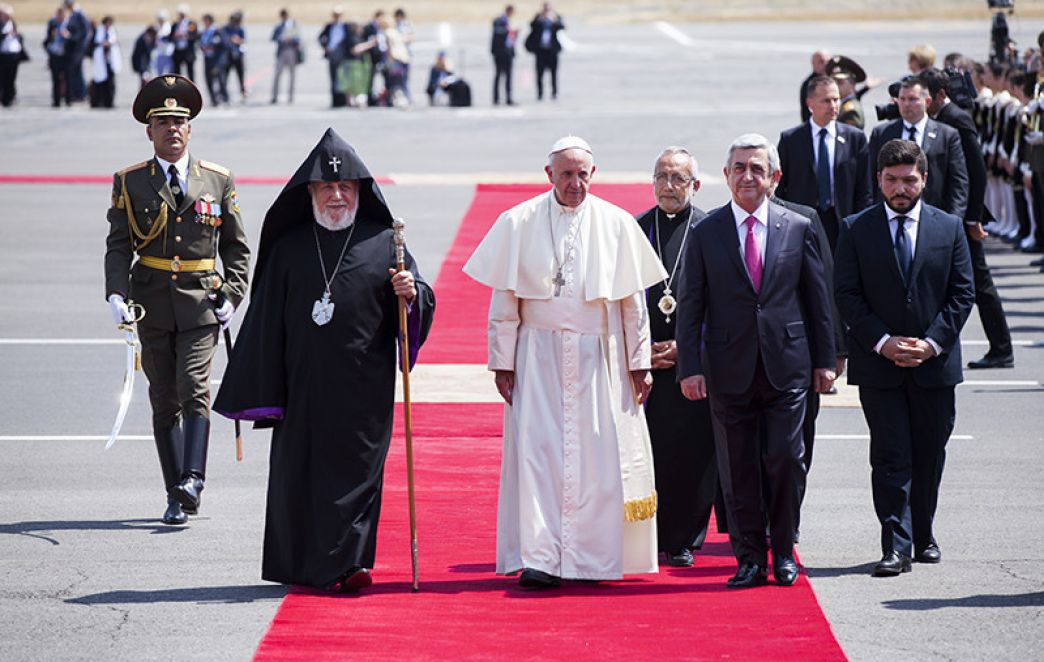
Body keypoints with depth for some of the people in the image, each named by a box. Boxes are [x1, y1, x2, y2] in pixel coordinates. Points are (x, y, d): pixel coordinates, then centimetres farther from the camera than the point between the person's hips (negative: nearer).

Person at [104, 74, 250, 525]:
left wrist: (231, 296, -2)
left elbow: (236, 246, 10)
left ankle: (193, 479, -22)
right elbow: (118, 245, 2)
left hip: (201, 301, -1)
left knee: (194, 388, -18)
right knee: (164, 400, 4)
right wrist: (116, 294, -14)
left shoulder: (218, 180, 6)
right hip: (151, 302, 1)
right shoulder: (130, 183, 5)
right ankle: (176, 498, 8)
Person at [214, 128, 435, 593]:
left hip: (363, 384, -2)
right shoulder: (289, 247, 7)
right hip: (304, 382, 2)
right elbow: (267, 320, 8)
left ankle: (347, 562, -2)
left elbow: (421, 302, 4)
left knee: (357, 468, -4)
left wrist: (410, 294, -21)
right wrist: (263, 392, 3)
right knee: (301, 471, 5)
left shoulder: (383, 242, 4)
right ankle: (302, 566, 17)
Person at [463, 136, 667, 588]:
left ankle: (591, 557, 12)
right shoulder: (519, 224, -1)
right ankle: (540, 559, -9)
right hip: (539, 355, -1)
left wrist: (639, 362, 4)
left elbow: (633, 300, 5)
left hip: (599, 357, 1)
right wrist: (502, 361, -1)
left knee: (597, 454, 1)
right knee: (538, 450, -8)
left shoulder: (617, 225, 1)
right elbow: (504, 300, 2)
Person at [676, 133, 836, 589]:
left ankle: (783, 552, 12)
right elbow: (690, 306, 3)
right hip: (730, 369, 0)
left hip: (786, 366, 0)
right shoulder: (705, 234, 3)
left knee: (785, 461, -4)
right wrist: (690, 367, -4)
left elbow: (817, 298, 9)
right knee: (738, 470, 3)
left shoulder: (798, 229, 5)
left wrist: (824, 359, 8)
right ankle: (750, 558, 12)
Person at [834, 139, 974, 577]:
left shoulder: (949, 228, 5)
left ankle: (923, 537, 24)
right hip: (878, 363, -2)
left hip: (935, 362, 2)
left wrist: (932, 342, -9)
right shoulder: (856, 229, 1)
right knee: (890, 458, -5)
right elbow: (847, 294, -2)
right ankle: (896, 546, -5)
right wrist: (883, 342, -13)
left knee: (928, 455, 10)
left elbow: (962, 293, 3)